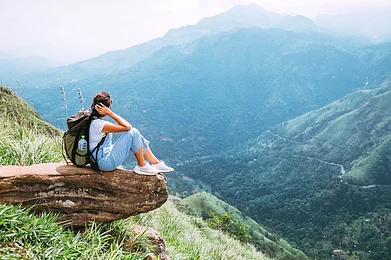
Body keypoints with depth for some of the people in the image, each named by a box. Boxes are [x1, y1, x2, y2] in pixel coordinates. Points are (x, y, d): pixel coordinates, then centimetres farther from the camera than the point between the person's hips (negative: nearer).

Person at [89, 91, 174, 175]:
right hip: (105, 162, -10)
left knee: (136, 136, 6)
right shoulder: (98, 124, -25)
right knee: (133, 133, -18)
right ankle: (142, 166, -3)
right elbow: (127, 126, -24)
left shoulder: (93, 120, 5)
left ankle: (156, 163, 7)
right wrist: (109, 113, -23)